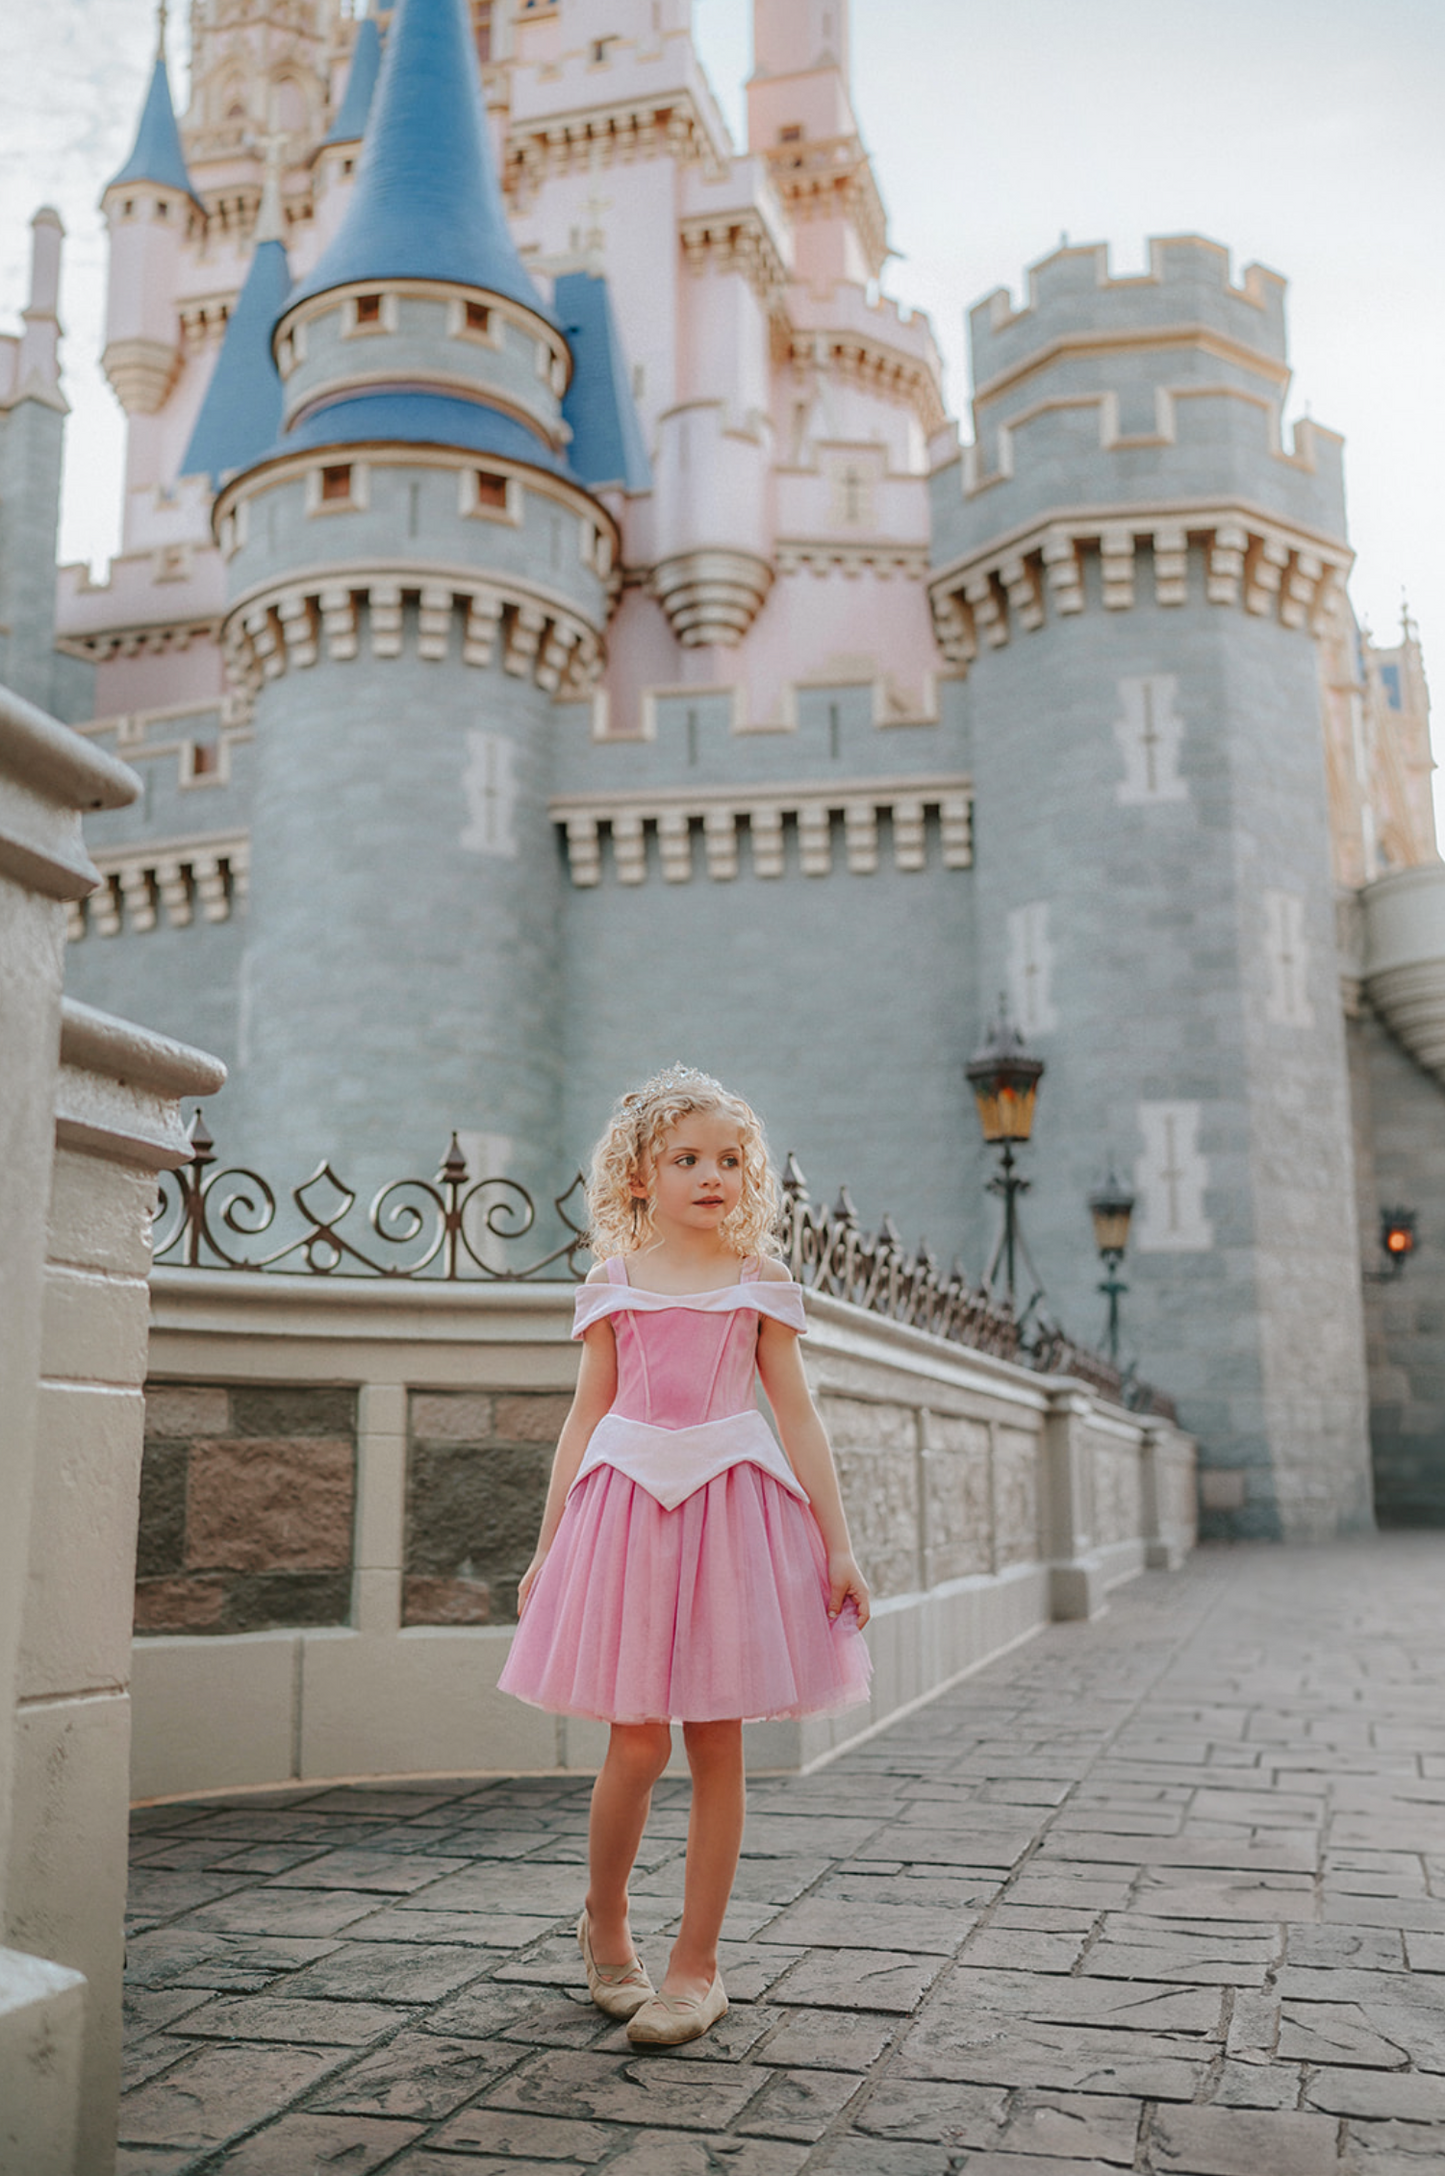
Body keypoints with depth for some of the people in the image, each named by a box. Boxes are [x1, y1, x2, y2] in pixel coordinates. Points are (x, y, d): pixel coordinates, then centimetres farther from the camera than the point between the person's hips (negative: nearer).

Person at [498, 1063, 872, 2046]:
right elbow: (587, 1418, 9)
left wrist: (837, 1543, 1)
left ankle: (696, 1964, 18)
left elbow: (798, 1416, 5)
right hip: (628, 1505, 0)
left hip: (730, 1509, 0)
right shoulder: (614, 1284, 7)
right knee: (637, 1746, -1)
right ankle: (604, 1923, 27)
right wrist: (548, 1546, 9)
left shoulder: (761, 1283, 6)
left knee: (717, 1747, 4)